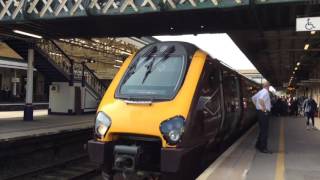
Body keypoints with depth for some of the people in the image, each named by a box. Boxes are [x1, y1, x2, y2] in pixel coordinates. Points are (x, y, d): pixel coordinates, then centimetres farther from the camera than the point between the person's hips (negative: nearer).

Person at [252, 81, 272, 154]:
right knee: (264, 131, -5)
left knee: (262, 130, 19)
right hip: (264, 112, -10)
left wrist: (257, 105, 20)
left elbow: (253, 98, 24)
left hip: (260, 112, 10)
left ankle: (258, 145, 27)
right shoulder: (266, 92, -15)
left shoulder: (260, 91, 13)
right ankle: (263, 148, -3)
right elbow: (261, 99, -34)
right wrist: (263, 107, -23)